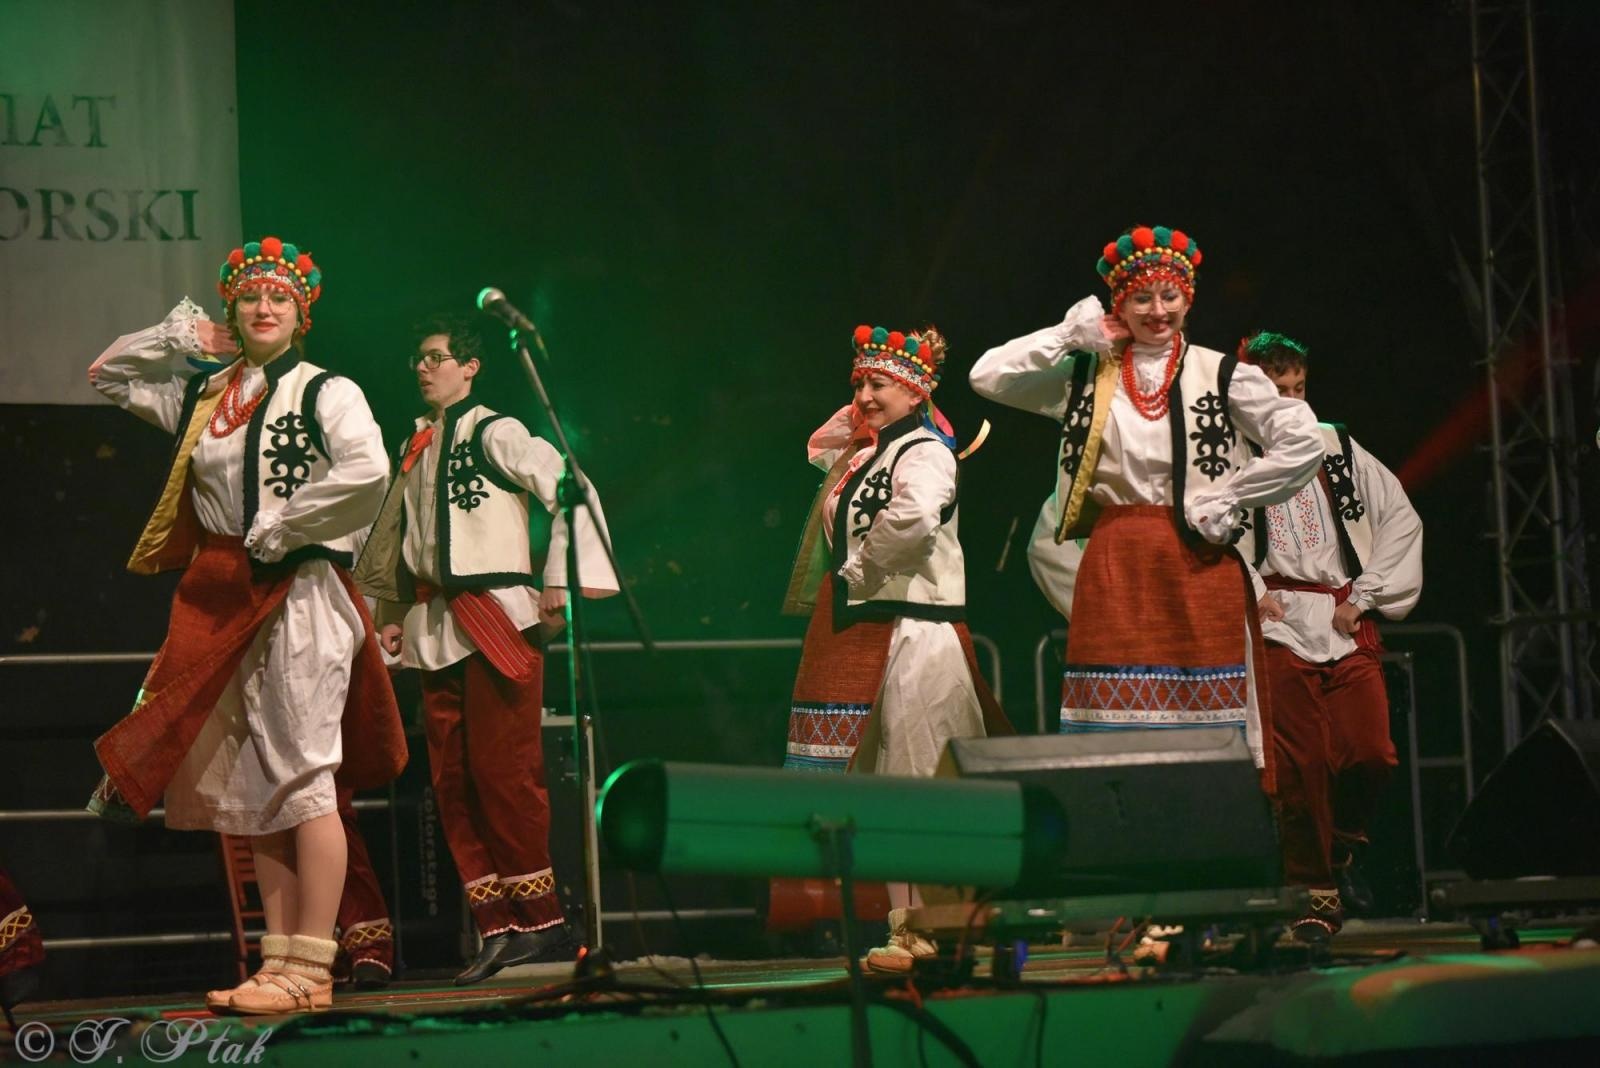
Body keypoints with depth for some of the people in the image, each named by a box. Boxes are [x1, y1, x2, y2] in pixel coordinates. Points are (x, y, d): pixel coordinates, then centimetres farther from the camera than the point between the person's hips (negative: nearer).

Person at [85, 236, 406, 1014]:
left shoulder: (325, 393, -3)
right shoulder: (202, 394, 14)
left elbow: (367, 471, -21)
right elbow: (106, 375, 26)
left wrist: (278, 530, -15)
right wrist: (176, 336, 10)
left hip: (298, 593, -7)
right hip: (223, 601, 7)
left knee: (302, 776, -9)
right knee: (254, 787, 7)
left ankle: (310, 971, -10)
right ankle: (281, 964, 11)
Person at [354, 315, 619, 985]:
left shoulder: (495, 433, -3)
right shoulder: (415, 447, 18)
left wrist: (561, 580, -12)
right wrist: (396, 616, 19)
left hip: (497, 618, -7)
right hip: (435, 628, 7)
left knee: (503, 771, -11)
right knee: (452, 778, 1)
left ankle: (541, 920, -2)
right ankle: (498, 928, 4)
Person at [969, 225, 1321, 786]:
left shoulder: (1221, 375, 4)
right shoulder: (1088, 375, 10)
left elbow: (1302, 442, -3)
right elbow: (988, 376, 3)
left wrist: (1229, 498, -6)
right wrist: (1069, 335, 2)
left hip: (1200, 565, -1)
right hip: (1115, 567, 1)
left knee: (1206, 719, -4)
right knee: (1115, 729, -3)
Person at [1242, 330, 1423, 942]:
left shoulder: (1338, 448, 14)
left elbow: (1400, 519, 13)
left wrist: (1364, 596, 5)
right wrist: (1253, 592, -10)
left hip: (1346, 621, 3)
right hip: (1278, 623, -3)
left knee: (1371, 753, -7)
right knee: (1300, 765, -5)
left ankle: (1346, 844, 22)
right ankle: (1319, 891, 6)